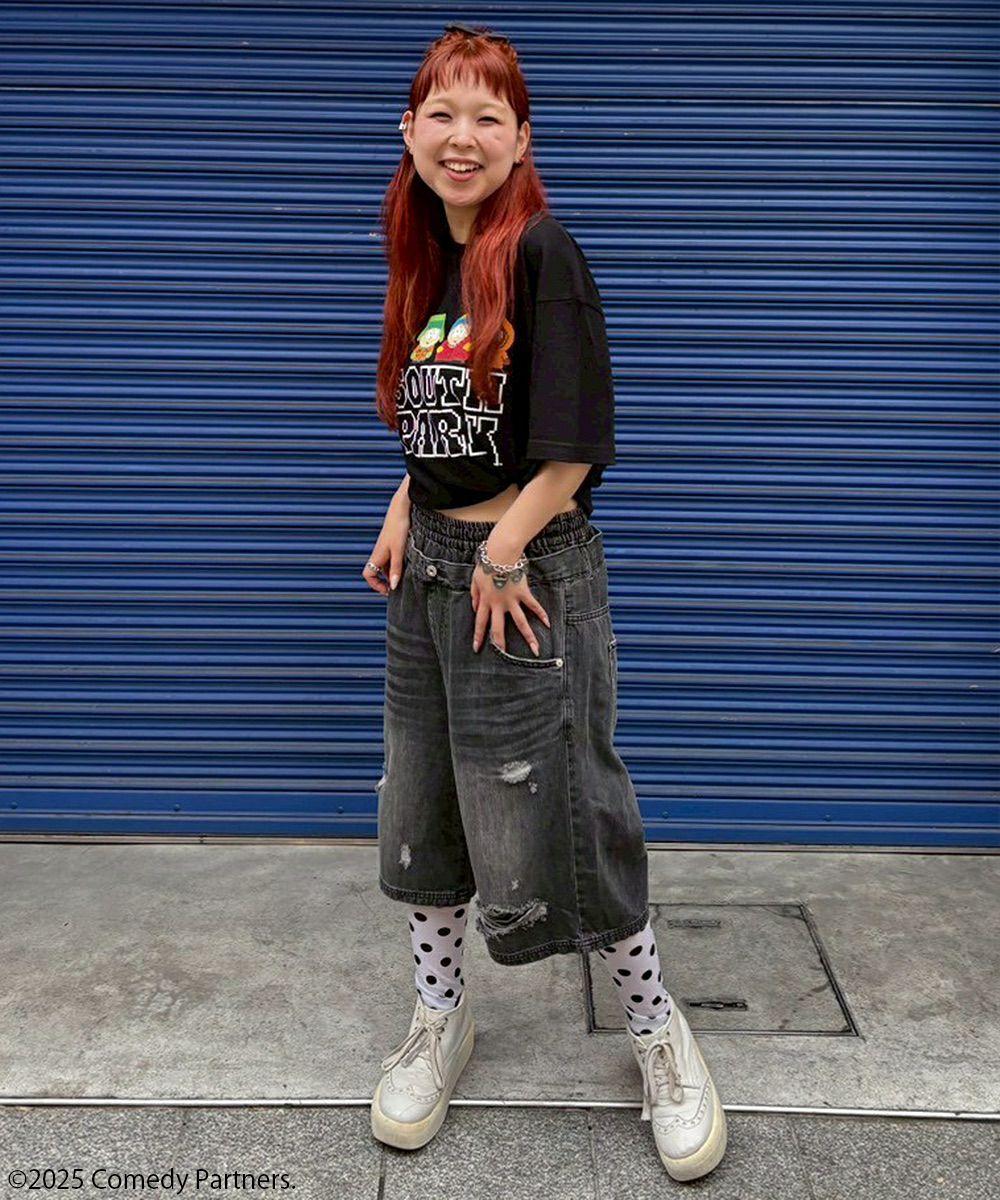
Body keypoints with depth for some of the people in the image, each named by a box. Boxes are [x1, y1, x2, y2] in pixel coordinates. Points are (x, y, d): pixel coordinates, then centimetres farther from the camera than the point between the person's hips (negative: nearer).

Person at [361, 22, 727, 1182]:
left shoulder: (543, 253, -15)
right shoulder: (424, 258, 9)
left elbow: (576, 444, -19)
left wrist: (503, 551, -14)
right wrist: (404, 514, 5)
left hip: (527, 571, -7)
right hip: (430, 565, 8)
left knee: (553, 822, 2)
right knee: (418, 809, 15)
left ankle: (656, 1030, 27)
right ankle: (440, 1019, 36)